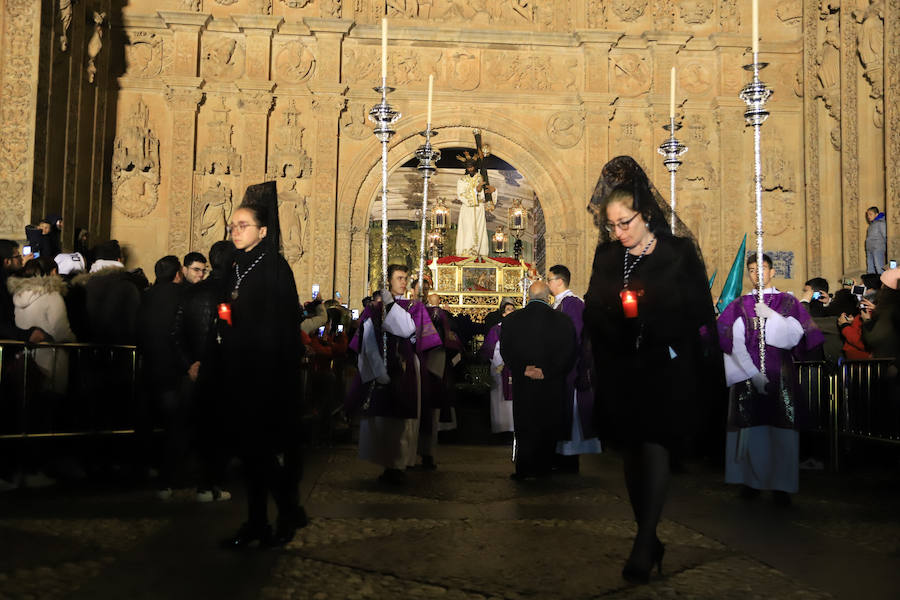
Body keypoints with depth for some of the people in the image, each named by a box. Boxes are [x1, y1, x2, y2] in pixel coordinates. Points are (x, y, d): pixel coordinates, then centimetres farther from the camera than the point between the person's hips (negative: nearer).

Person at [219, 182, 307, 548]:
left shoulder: (275, 267, -9)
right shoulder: (237, 270, 15)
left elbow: (281, 325, -16)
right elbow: (231, 325, 17)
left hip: (270, 375, -7)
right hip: (243, 373, 8)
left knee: (264, 447, -3)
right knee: (250, 446, 10)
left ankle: (289, 513, 14)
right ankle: (256, 522, 18)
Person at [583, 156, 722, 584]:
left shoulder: (679, 253, -5)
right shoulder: (606, 256, 6)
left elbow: (701, 315, -4)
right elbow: (592, 315, 13)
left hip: (667, 368, -4)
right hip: (622, 371, 4)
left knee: (654, 447, -13)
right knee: (632, 452, 9)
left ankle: (643, 547, -6)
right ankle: (649, 538, 23)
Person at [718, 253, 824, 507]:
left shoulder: (788, 303, 11)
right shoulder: (738, 306, 9)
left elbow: (794, 337, -2)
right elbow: (734, 343, -2)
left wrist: (772, 316, -11)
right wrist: (753, 374, -11)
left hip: (780, 377, 0)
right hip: (747, 376, 0)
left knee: (781, 430, -5)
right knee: (751, 428, -2)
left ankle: (781, 485, 1)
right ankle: (751, 480, 7)